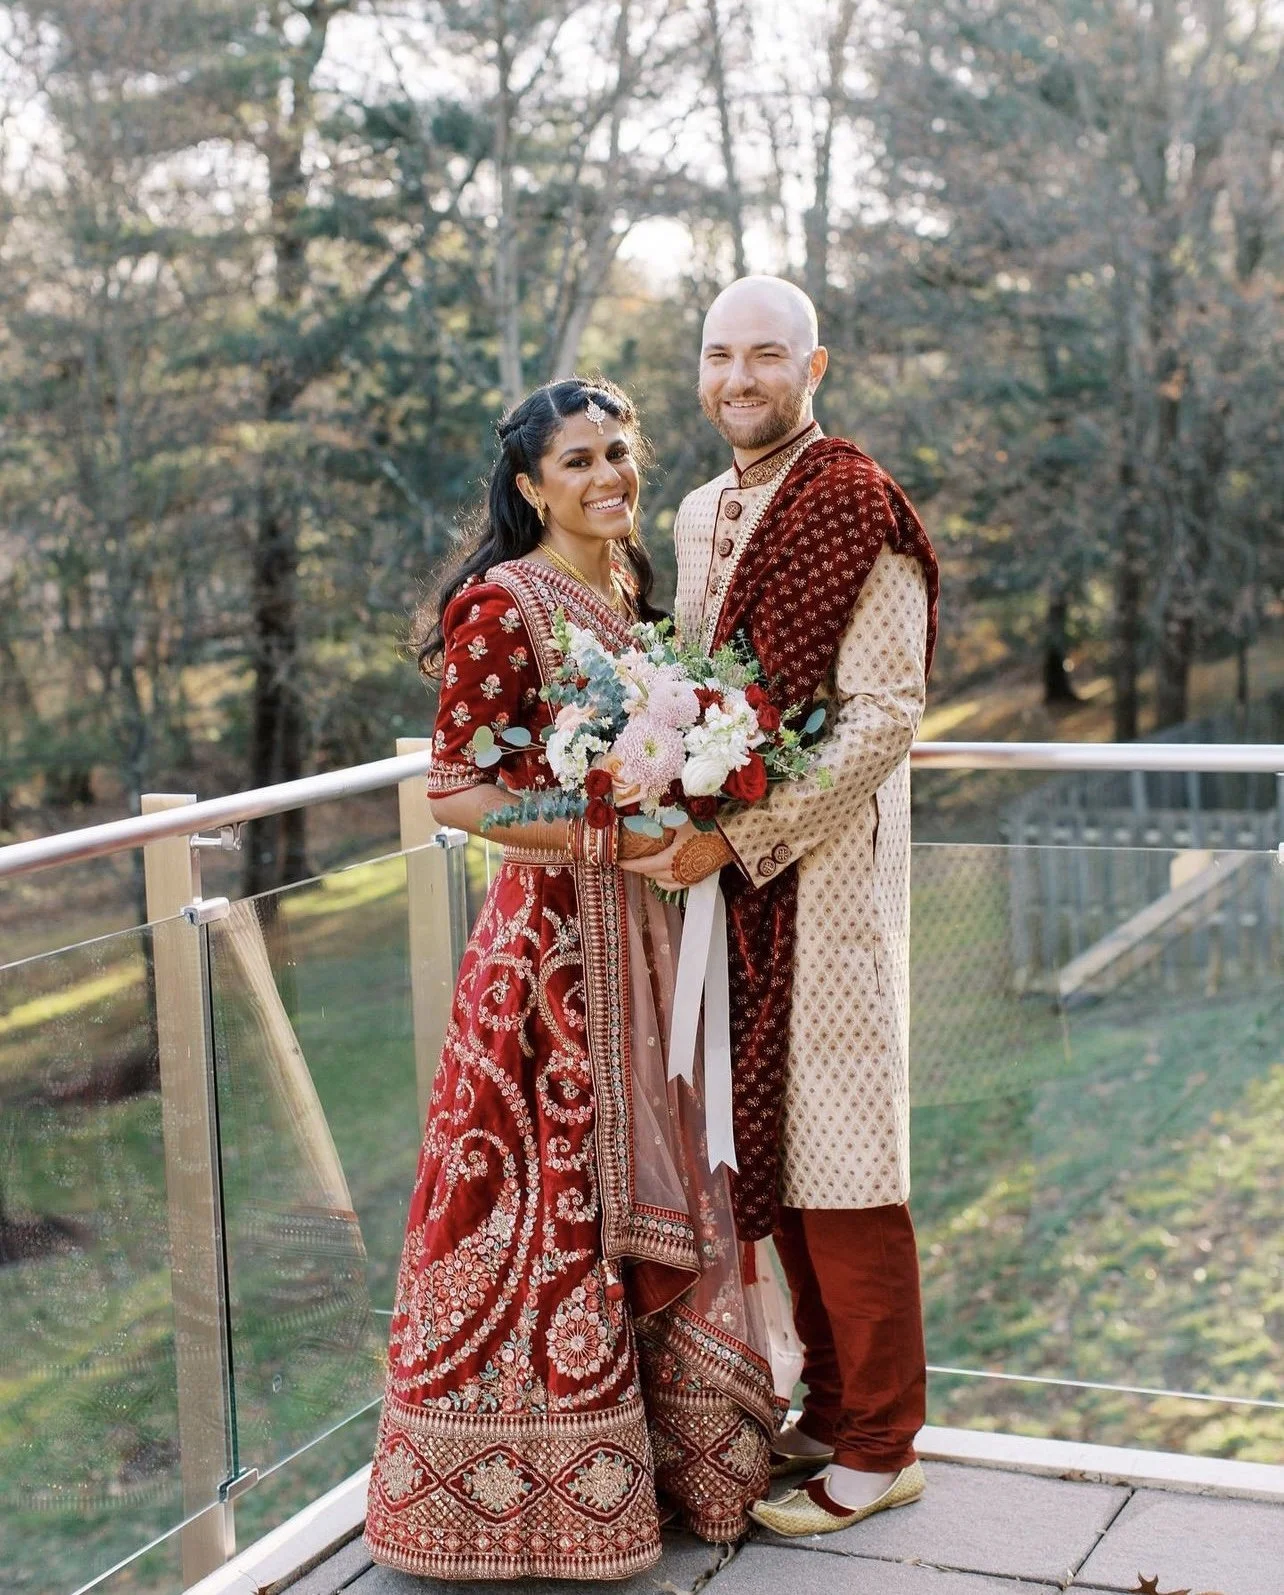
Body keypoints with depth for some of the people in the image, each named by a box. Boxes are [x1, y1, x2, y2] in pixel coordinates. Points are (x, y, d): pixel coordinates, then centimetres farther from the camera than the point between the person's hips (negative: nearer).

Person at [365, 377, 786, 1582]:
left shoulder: (632, 590, 12)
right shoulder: (502, 603, -12)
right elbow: (453, 792, -15)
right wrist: (596, 834, -22)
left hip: (646, 932, 8)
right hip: (551, 929, -8)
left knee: (651, 1184, 15)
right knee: (555, 1194, -1)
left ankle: (675, 1445, 28)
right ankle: (532, 1488, 12)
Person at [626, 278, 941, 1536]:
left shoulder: (860, 513, -10)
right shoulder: (699, 516, 14)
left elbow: (885, 715, -16)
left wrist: (740, 834, -19)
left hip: (824, 876, -7)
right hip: (728, 872, 7)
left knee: (840, 1158, -2)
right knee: (772, 1150, 12)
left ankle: (879, 1446, 12)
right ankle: (830, 1407, 26)